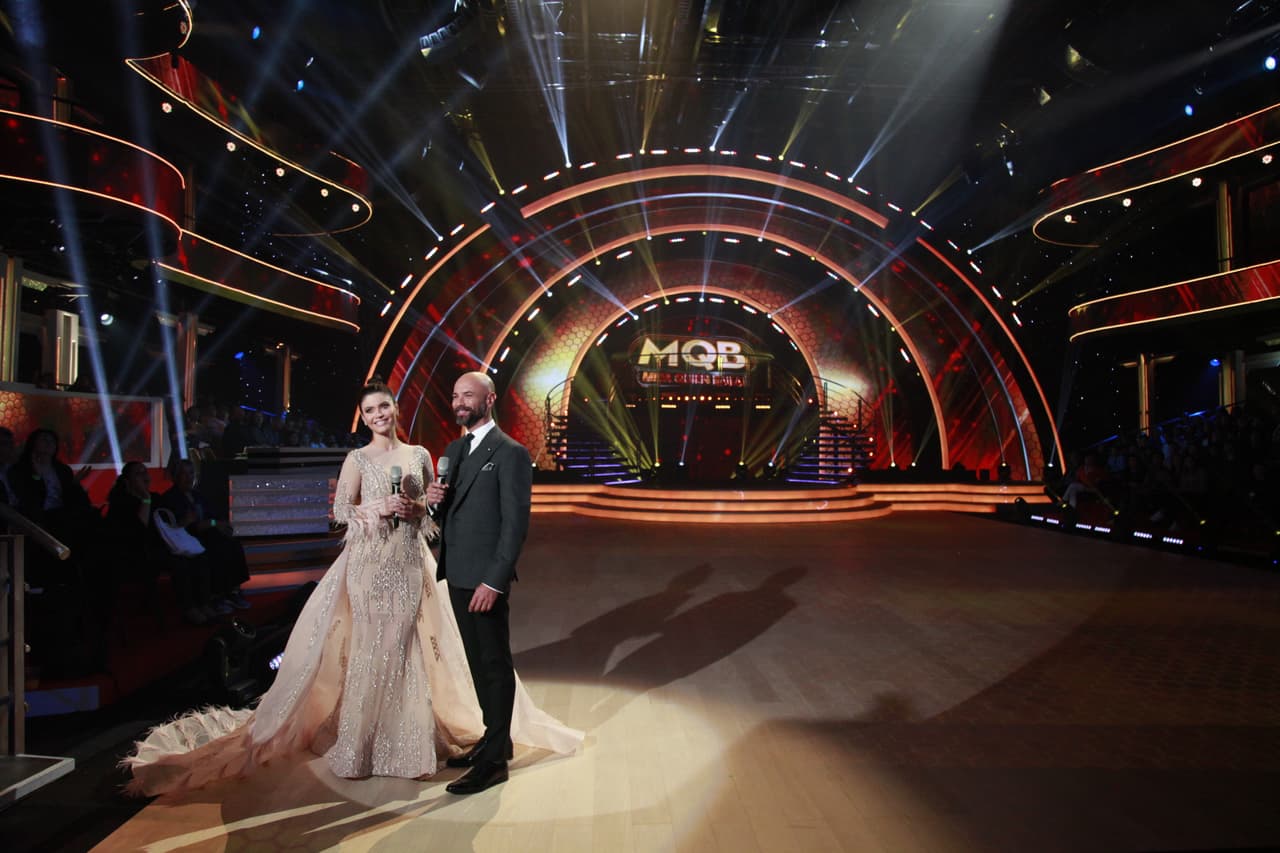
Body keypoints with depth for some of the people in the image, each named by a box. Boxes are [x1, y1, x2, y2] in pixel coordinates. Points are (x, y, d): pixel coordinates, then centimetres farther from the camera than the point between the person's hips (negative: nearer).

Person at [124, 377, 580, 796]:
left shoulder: (419, 455, 9)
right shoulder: (358, 459, 2)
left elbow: (434, 504, 13)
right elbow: (341, 510, -4)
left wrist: (417, 509, -8)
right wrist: (378, 508, -19)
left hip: (410, 561, 3)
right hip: (369, 561, -2)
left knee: (406, 646, 5)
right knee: (369, 647, -1)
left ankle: (406, 738, 19)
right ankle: (360, 740, 14)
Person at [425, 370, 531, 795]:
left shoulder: (510, 453, -13)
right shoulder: (454, 449, 13)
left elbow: (515, 523, -17)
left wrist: (494, 581, -21)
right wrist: (434, 500, -4)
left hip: (486, 577, -8)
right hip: (457, 574, 8)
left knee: (495, 664, 2)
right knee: (478, 661, 18)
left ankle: (494, 760, 13)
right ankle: (495, 737, 33)